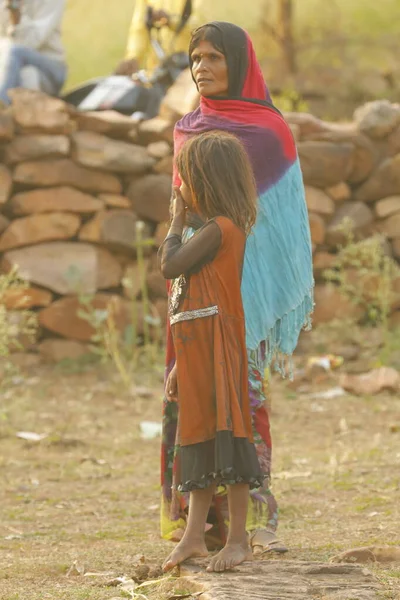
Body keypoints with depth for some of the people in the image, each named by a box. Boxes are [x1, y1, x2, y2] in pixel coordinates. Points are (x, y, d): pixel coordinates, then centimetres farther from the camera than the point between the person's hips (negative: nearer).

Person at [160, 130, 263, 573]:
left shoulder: (219, 228, -12)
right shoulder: (213, 231, 18)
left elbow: (170, 265, -19)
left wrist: (176, 219, -3)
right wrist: (180, 366, 20)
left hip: (218, 353, -10)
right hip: (197, 354, 10)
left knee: (225, 436, -6)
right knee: (199, 440, 10)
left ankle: (238, 540, -3)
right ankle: (194, 536, 14)